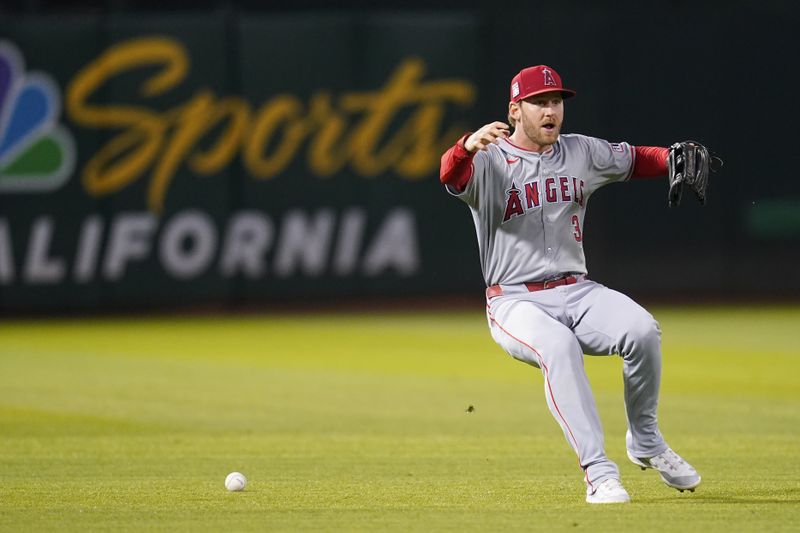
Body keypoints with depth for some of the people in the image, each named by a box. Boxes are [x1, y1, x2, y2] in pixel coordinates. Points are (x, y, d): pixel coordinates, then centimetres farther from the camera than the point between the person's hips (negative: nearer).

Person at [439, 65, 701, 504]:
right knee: (559, 347, -37)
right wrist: (468, 146, -51)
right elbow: (450, 175, -26)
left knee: (642, 329, -25)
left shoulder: (581, 153, 12)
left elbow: (635, 160, 22)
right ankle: (598, 471, -35)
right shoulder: (488, 161, -6)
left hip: (576, 292, 4)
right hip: (514, 302, -4)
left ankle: (645, 442, -3)